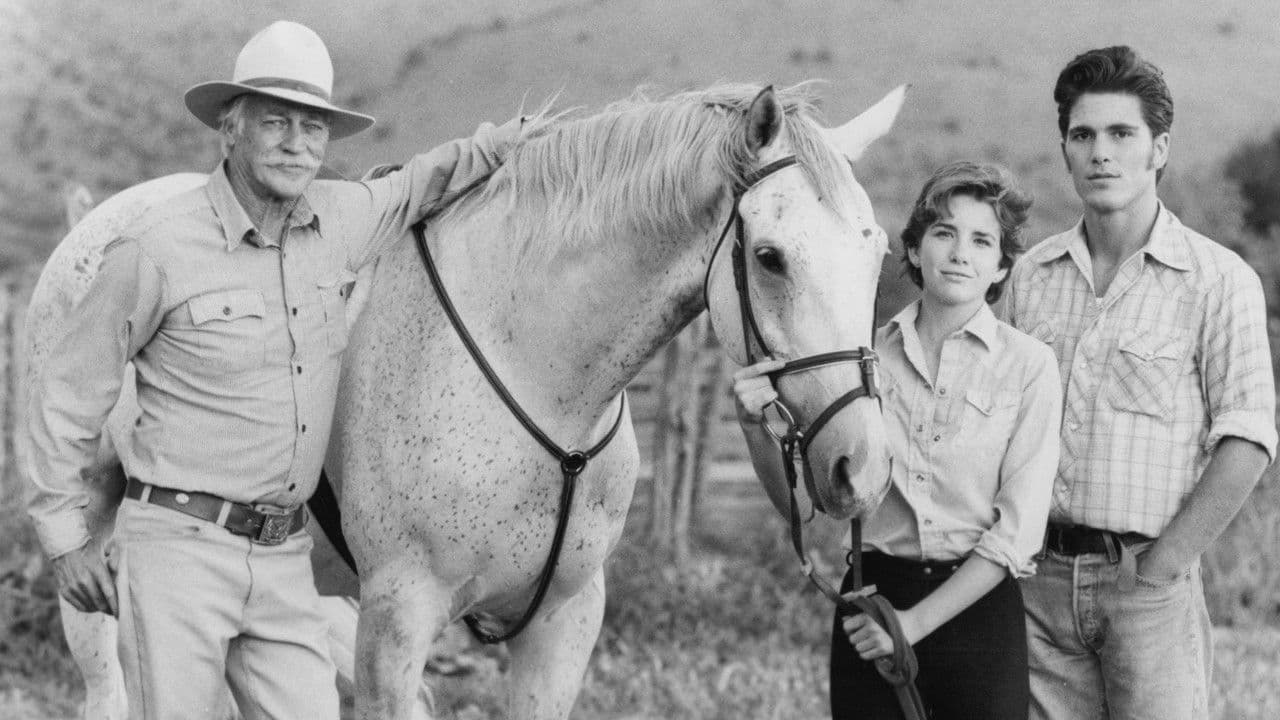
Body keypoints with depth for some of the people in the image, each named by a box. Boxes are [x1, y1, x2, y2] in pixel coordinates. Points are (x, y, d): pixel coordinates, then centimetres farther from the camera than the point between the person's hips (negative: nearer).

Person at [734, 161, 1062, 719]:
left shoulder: (1029, 365, -4)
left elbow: (1017, 531, -9)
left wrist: (916, 620, -13)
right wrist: (756, 427, -14)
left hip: (977, 605, -2)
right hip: (869, 599, 2)